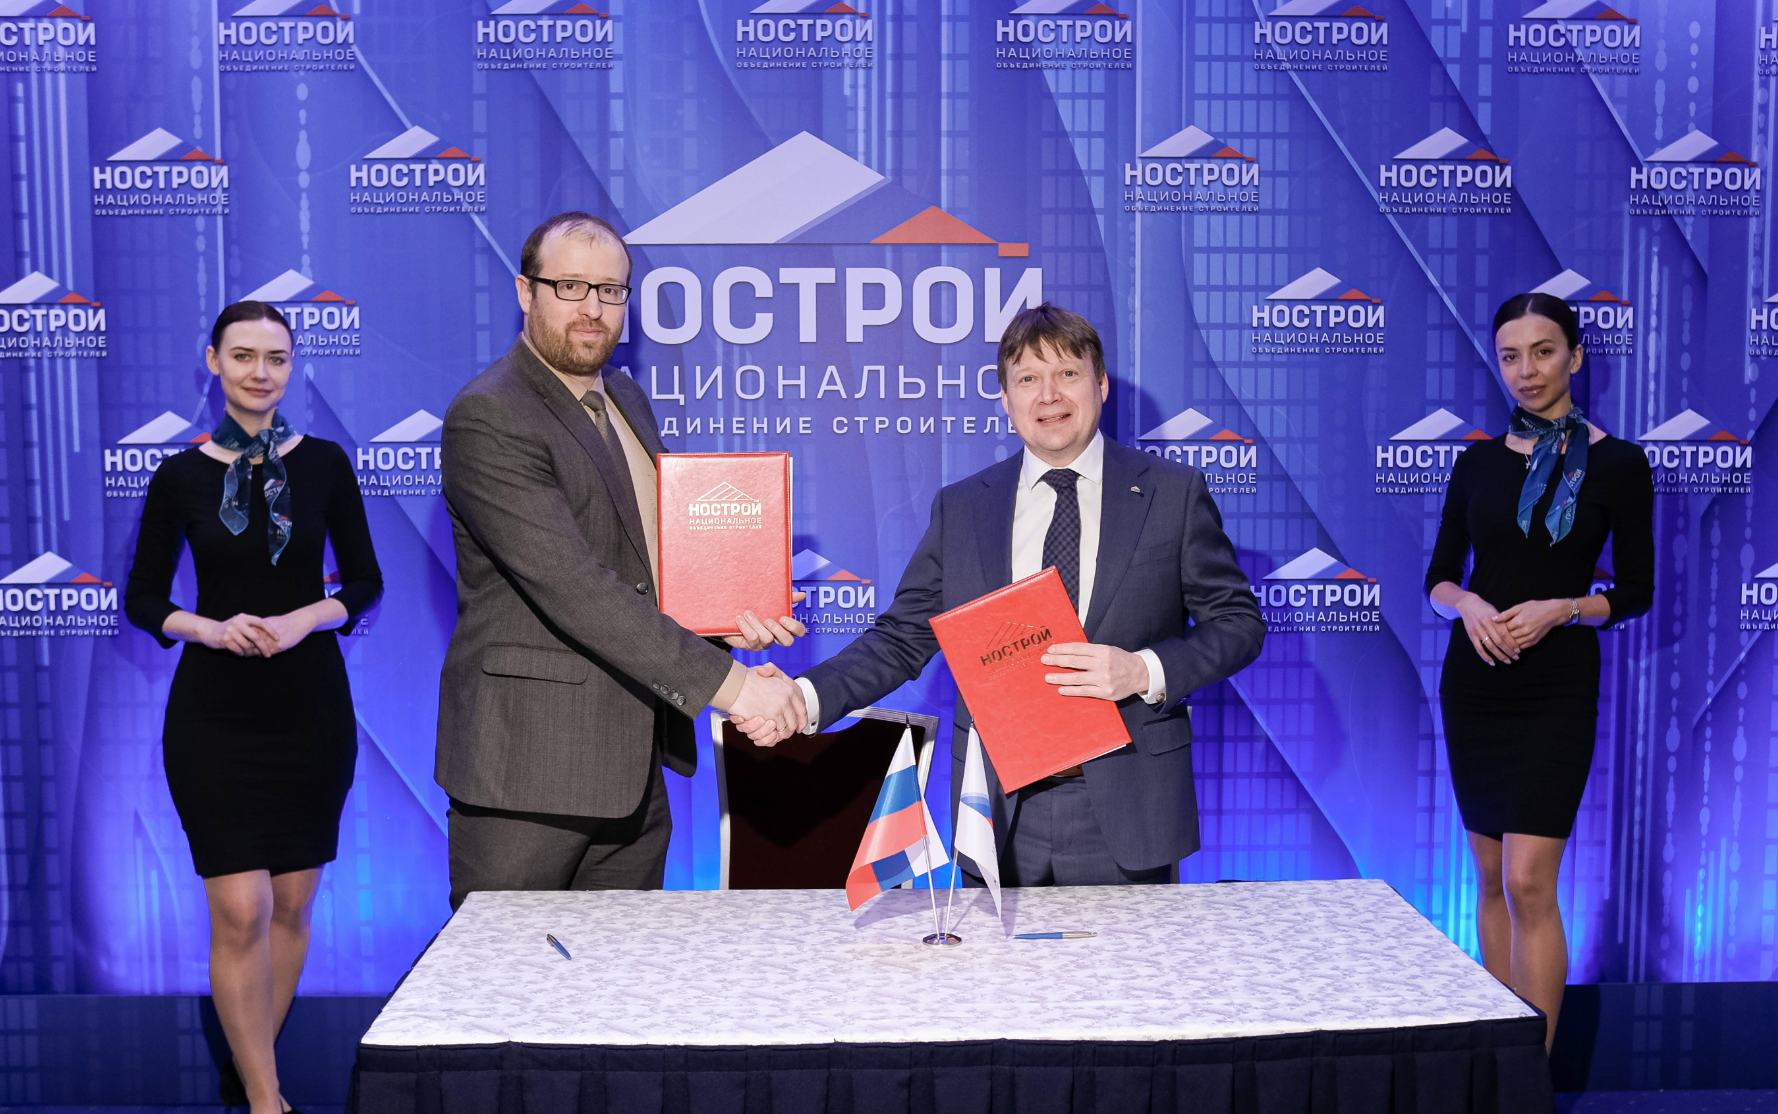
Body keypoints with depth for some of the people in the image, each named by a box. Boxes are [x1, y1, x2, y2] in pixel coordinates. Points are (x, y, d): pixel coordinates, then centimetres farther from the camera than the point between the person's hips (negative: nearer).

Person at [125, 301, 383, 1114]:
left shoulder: (324, 463, 0)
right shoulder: (180, 476, -2)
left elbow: (365, 583, 3)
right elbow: (142, 597, 3)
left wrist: (304, 620, -16)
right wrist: (209, 628, -16)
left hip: (311, 703, 2)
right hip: (215, 712, -2)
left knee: (292, 903, 10)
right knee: (240, 911, -4)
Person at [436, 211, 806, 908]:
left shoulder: (626, 400, 14)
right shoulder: (487, 418, -14)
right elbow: (572, 588, -23)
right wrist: (725, 682, -25)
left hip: (634, 770, 8)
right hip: (527, 769, -8)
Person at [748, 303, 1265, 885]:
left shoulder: (1174, 492, 1)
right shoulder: (960, 507, 7)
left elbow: (1238, 621, 2)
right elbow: (902, 638, 6)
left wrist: (1145, 672, -15)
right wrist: (806, 696, -10)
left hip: (1127, 815, -1)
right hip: (1002, 815, 2)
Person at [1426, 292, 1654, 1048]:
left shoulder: (1617, 465, -3)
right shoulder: (1478, 464, 6)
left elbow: (1636, 590, 0)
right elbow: (1438, 578, 8)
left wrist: (1560, 608, -17)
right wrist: (1467, 604, -14)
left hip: (1557, 687, -4)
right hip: (1473, 681, 4)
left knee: (1529, 881, -12)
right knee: (1492, 879, 10)